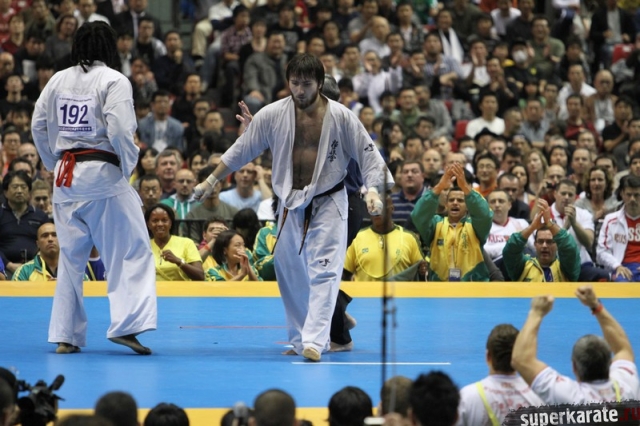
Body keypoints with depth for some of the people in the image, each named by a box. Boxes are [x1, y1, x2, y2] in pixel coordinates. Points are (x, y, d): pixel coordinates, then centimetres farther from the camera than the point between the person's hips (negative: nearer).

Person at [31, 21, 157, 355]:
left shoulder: (58, 81, 6)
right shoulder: (114, 81, -8)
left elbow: (39, 126, 7)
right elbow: (119, 130, -16)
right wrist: (128, 165, -1)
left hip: (67, 176, 6)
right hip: (103, 175, -6)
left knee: (71, 256, 14)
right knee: (130, 251, -1)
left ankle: (66, 336, 14)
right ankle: (127, 325, -13)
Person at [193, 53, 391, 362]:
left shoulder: (340, 116, -9)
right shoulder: (272, 115, -4)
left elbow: (367, 152, -4)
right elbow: (242, 149, 5)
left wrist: (373, 192, -16)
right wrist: (211, 181, 8)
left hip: (328, 203, -3)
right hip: (291, 204, 4)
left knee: (324, 270, -14)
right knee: (289, 273, 11)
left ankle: (314, 341, -21)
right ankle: (300, 339, 25)